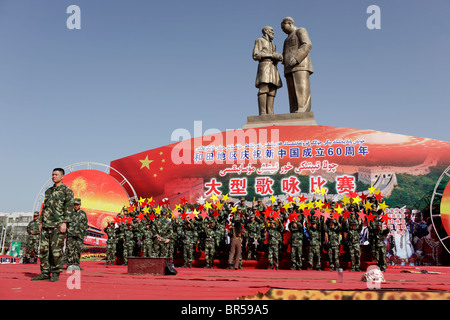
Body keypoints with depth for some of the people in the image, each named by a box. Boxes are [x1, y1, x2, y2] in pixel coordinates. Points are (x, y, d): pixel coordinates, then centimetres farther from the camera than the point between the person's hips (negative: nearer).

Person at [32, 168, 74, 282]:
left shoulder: (67, 190, -1)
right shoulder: (48, 191, 21)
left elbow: (69, 207, -8)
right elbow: (44, 207, 23)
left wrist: (64, 223, -15)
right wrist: (41, 222, 16)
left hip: (58, 225, -7)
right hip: (46, 225, 7)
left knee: (56, 250, -6)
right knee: (44, 248, 4)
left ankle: (56, 273, 1)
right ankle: (45, 273, 9)